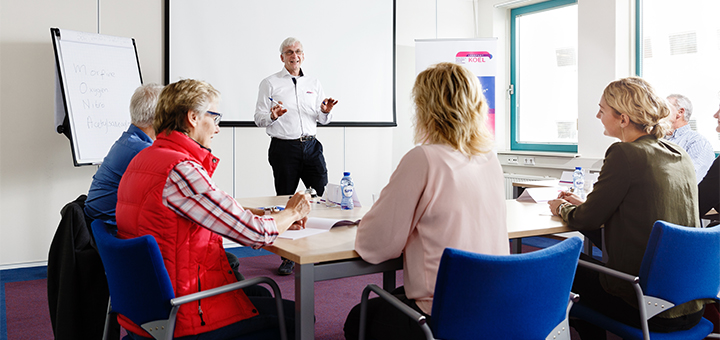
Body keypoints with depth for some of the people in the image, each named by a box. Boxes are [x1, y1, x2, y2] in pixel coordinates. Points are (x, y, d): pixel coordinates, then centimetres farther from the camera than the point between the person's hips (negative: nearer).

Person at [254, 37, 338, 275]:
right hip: (284, 148, -3)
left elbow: (322, 120, 18)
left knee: (323, 195, -5)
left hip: (311, 146, 3)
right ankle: (288, 257, 13)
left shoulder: (314, 84, 16)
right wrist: (272, 116, -19)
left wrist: (325, 111, -4)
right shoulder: (270, 84, 5)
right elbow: (259, 119, 2)